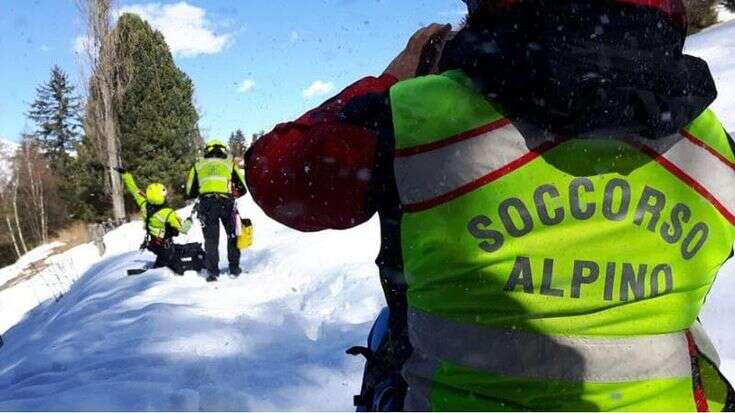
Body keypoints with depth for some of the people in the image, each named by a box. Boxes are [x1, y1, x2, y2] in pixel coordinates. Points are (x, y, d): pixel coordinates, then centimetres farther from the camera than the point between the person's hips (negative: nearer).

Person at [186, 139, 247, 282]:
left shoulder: (198, 165, 19)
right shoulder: (230, 164, 19)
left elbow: (190, 192, 16)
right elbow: (243, 188, 17)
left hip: (206, 204, 0)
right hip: (227, 203, 0)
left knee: (211, 239, 7)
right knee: (232, 236, 16)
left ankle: (213, 272, 2)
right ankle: (234, 268, 17)